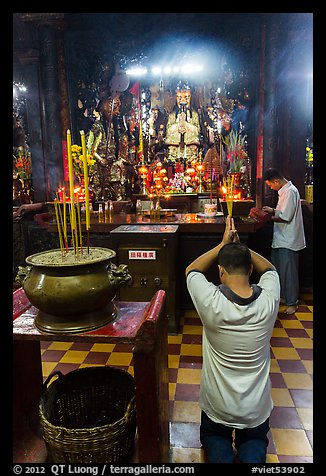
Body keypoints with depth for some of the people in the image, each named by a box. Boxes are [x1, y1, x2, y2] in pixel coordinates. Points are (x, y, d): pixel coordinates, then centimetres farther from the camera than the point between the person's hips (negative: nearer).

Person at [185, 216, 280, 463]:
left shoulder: (212, 302, -27)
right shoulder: (268, 301, -20)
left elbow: (192, 270, -5)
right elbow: (270, 269, 4)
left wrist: (223, 244, -6)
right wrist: (239, 245, -4)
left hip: (217, 407, -1)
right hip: (257, 409, 1)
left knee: (213, 436, 30)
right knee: (255, 440, 30)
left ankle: (221, 454, 0)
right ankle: (251, 455, -1)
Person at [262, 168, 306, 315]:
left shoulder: (290, 192, -20)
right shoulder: (285, 190, 12)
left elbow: (285, 217, -23)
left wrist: (268, 217, -12)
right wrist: (273, 210, 6)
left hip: (288, 241, -10)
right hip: (281, 238, 10)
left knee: (288, 272, 0)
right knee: (277, 268, 19)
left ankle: (292, 302, 12)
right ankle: (282, 295, 34)